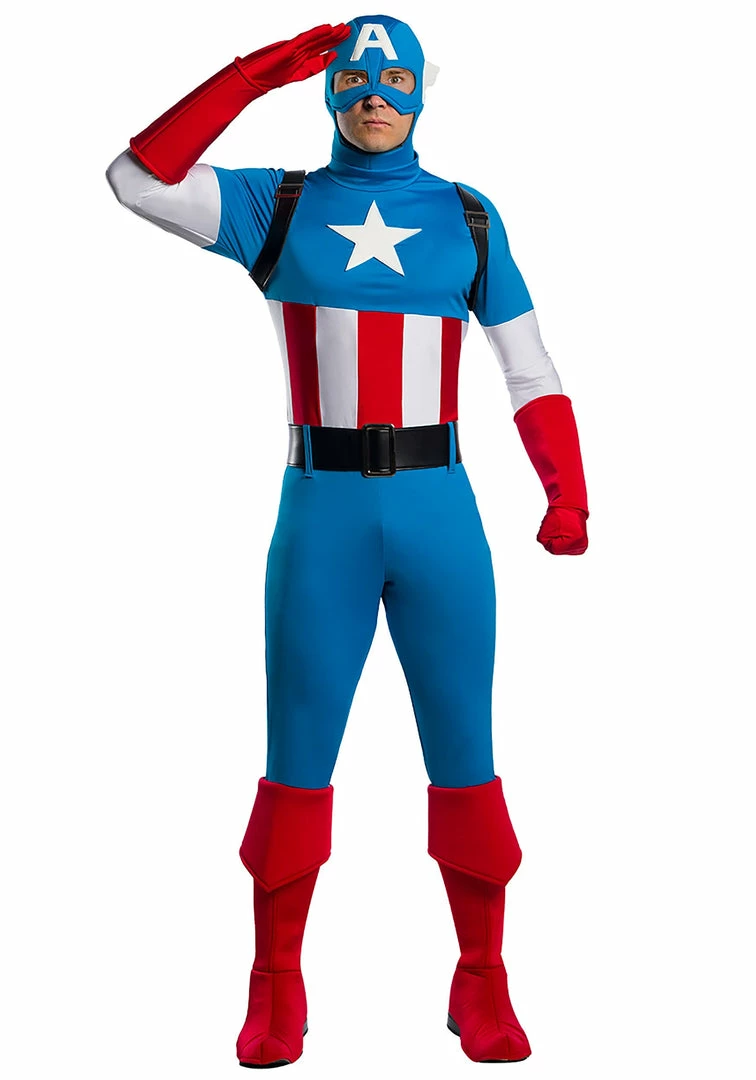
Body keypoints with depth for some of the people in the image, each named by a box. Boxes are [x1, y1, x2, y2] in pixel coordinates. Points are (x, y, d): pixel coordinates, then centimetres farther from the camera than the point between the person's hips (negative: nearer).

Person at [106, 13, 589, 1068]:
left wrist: (568, 495, -8)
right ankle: (276, 994, 17)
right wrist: (264, 68, -4)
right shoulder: (276, 207, 8)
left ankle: (483, 989, 17)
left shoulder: (467, 218, 10)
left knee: (464, 759, 2)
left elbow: (530, 370, 8)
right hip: (321, 519, 0)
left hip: (440, 516, 1)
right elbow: (137, 178, -6)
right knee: (297, 763, 2)